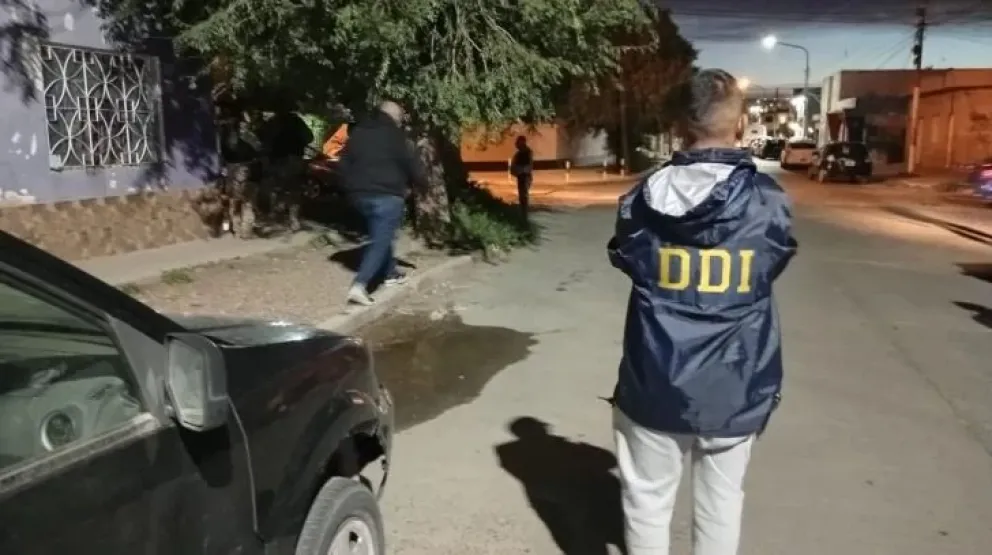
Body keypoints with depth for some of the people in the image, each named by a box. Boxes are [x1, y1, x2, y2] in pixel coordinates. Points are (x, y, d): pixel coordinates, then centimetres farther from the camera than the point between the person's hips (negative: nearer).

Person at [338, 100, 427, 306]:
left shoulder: (357, 132, 14)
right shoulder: (395, 136, -6)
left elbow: (344, 164, 16)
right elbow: (412, 165, -2)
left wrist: (351, 187, 23)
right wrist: (422, 183, 14)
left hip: (360, 193, 7)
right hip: (387, 194, -7)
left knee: (381, 234, 24)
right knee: (381, 240, -9)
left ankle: (390, 273, 34)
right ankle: (359, 285, -20)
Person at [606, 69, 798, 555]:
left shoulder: (641, 200, -10)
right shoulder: (767, 201, -10)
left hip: (655, 383, 0)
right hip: (732, 387, 0)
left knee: (648, 500, 16)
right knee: (720, 504, 17)